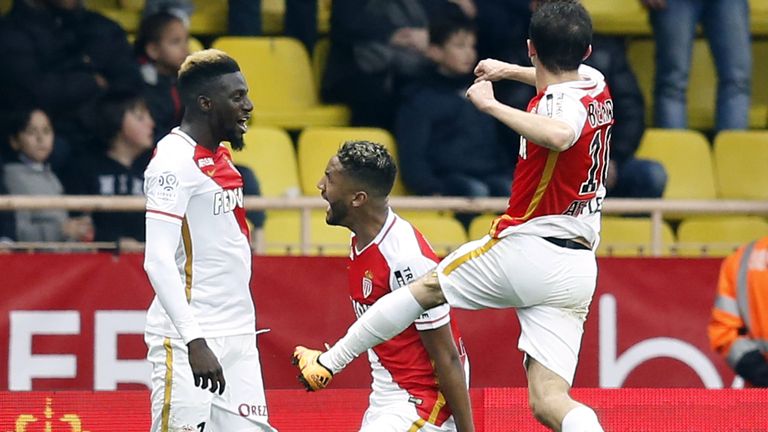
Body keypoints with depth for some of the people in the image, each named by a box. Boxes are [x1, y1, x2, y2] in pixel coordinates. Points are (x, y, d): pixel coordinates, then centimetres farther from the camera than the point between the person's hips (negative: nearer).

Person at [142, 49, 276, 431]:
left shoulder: (220, 157, 15)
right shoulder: (174, 161, -13)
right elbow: (158, 260, -21)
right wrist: (195, 342, -28)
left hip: (237, 337, 9)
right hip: (187, 341, -9)